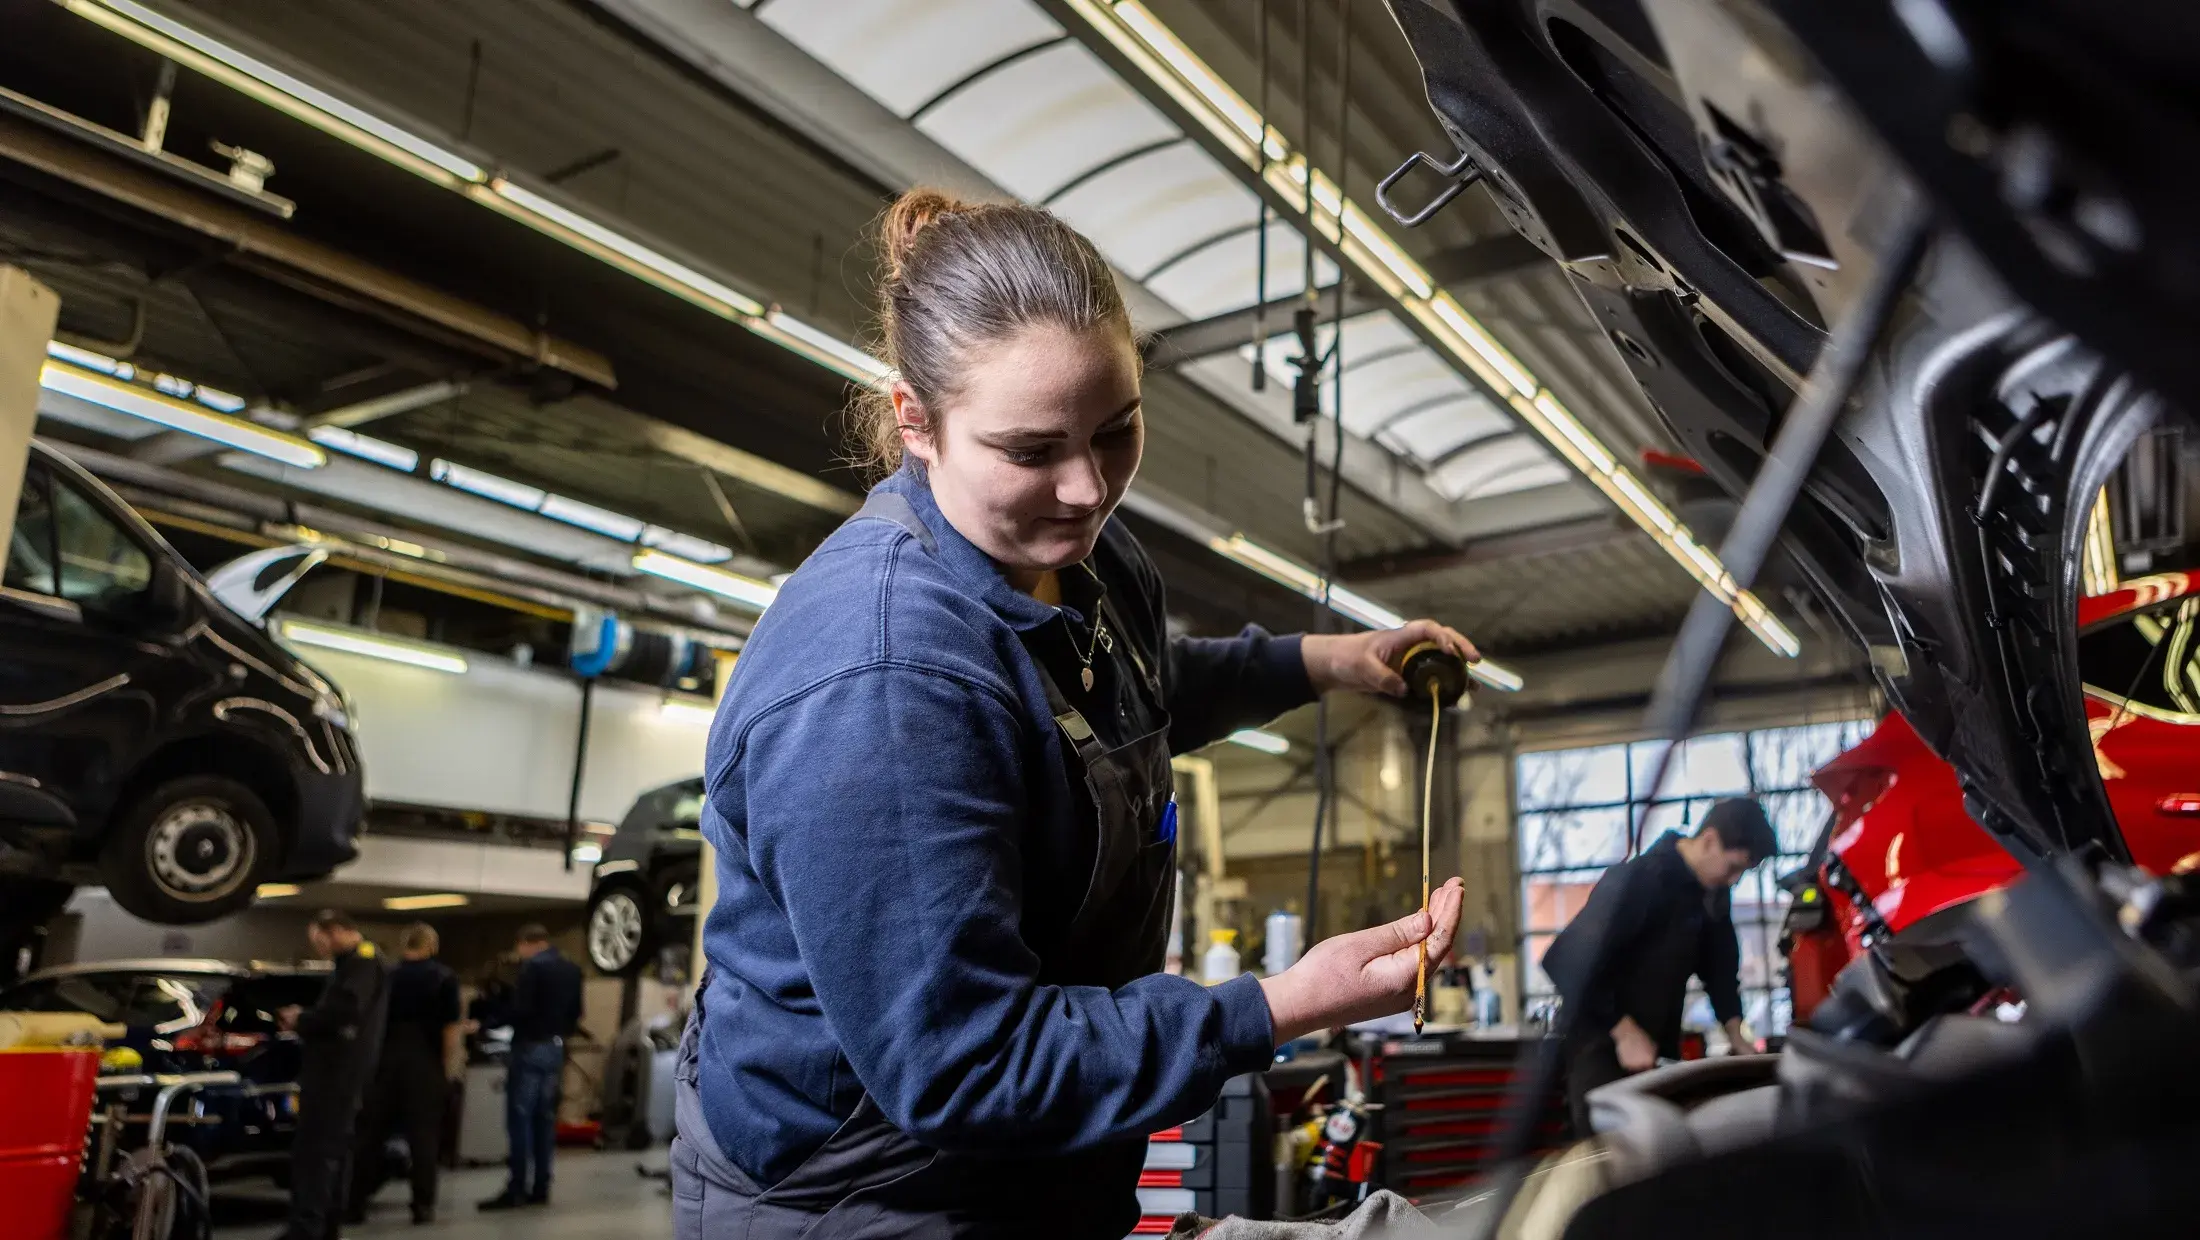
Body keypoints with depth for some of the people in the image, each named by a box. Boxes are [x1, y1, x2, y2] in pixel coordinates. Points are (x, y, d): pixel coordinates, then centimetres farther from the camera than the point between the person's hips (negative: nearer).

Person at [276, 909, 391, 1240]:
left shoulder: (363, 961, -9)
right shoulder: (354, 962, 24)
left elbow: (343, 1011, -23)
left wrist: (301, 1020, -10)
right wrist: (304, 1020, 6)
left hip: (336, 1072, -10)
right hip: (336, 1070, 10)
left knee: (313, 1150, -13)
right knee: (328, 1150, 13)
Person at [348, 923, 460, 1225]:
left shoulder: (386, 977, 7)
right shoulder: (444, 977, -2)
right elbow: (450, 1026, -6)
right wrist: (450, 1064, -1)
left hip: (386, 1059, 3)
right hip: (425, 1063, -3)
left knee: (370, 1132, 11)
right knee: (423, 1134, 1)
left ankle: (355, 1201, 14)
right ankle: (423, 1205, 1)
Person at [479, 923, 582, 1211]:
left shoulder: (532, 967, -12)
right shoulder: (572, 970, 12)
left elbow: (521, 1009, -20)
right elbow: (576, 1013, 14)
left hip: (531, 1047, -8)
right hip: (555, 1048, 8)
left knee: (519, 1117, -5)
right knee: (545, 1117, 10)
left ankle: (517, 1189, -6)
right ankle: (540, 1187, 11)